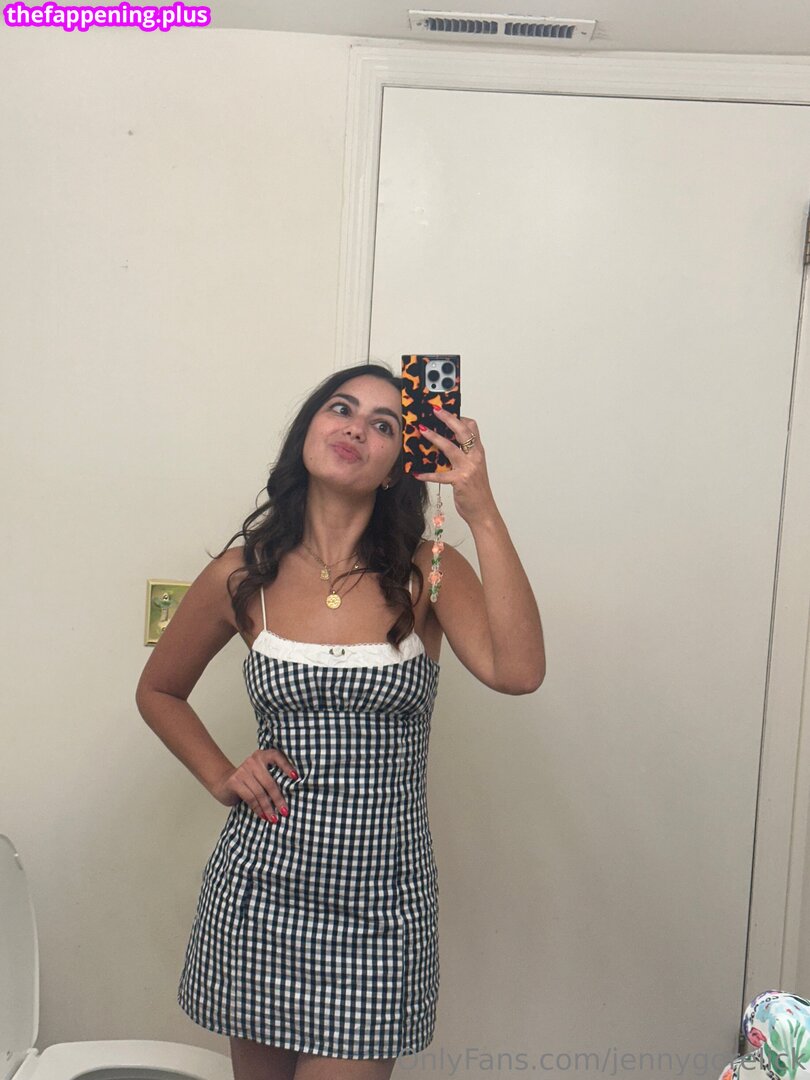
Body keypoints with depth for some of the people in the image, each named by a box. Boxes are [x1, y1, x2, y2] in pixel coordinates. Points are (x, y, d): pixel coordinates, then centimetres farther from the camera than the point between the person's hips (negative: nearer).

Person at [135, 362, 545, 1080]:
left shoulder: (426, 571, -6)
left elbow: (517, 671, -24)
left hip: (381, 896, -1)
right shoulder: (243, 576, -2)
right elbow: (159, 691, 14)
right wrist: (221, 777, 0)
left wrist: (482, 513, -27)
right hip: (261, 884, 2)